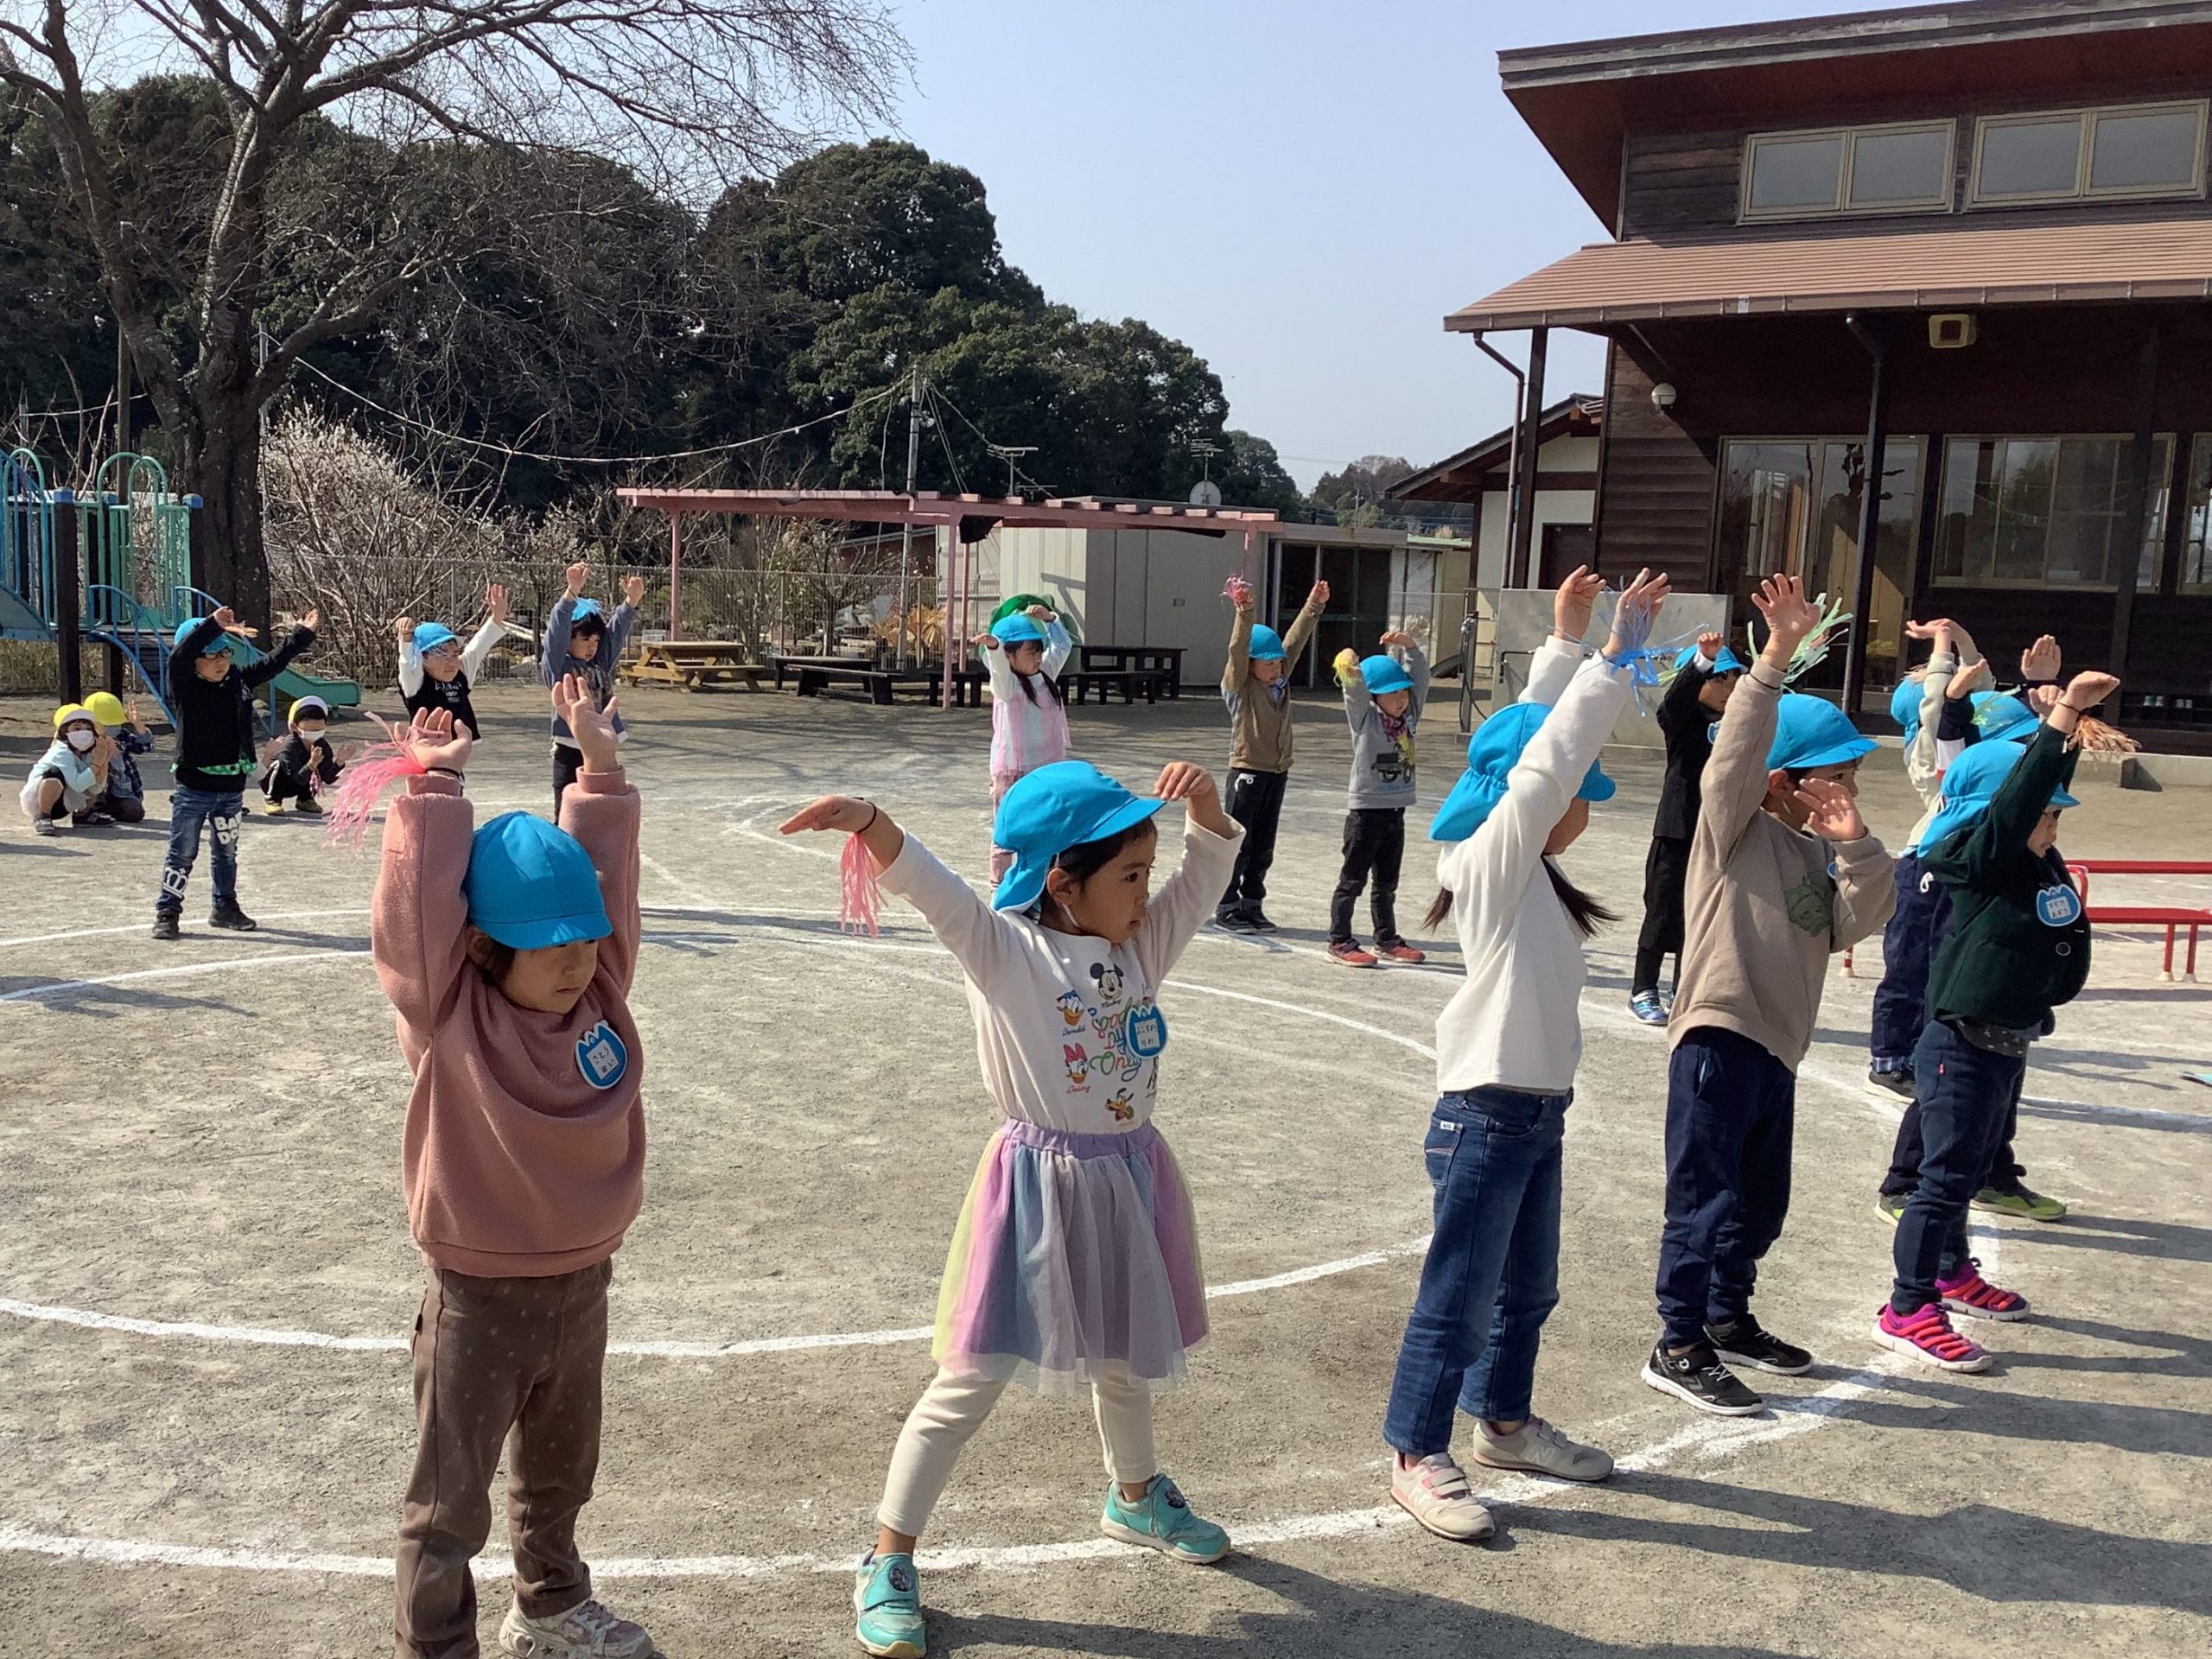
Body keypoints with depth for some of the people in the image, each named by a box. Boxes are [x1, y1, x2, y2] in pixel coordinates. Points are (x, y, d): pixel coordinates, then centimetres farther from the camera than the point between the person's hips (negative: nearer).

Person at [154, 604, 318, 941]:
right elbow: (179, 655, -29)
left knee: (227, 852, 17)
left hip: (232, 787, 5)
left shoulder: (239, 681, 4)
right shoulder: (184, 686, -11)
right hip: (194, 788, -5)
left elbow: (273, 663, 12)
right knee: (183, 853, 1)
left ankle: (225, 907, 30)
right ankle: (167, 913, 8)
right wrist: (213, 624, -39)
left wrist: (303, 634, 11)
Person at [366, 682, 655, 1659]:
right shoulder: (449, 1016, -17)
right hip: (479, 1300, -6)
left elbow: (606, 881, 0)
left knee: (558, 1478, 27)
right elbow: (415, 915, -29)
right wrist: (433, 788, -27)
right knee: (450, 1504, 8)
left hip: (582, 1285, 6)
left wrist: (598, 766, -4)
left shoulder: (599, 991, -4)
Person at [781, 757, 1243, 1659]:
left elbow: (1212, 864, -1)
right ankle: (887, 1561, 15)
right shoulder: (1003, 949, -15)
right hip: (1041, 1183, -6)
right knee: (973, 1380, 0)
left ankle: (1137, 1498, 53)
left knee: (1126, 1361, 26)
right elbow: (928, 885, -30)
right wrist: (866, 819, -48)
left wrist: (1203, 798, -22)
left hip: (1130, 1176, 6)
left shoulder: (1144, 943, 2)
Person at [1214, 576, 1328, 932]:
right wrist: (1244, 612, -34)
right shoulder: (1239, 686, -7)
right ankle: (1228, 907, 6)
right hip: (1247, 771, -7)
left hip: (1277, 772, 7)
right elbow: (1238, 650, -22)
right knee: (1238, 842, -1)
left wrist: (1314, 606, 5)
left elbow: (1295, 641, 10)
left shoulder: (1281, 681, 10)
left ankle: (1252, 905, 20)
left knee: (1263, 845, 11)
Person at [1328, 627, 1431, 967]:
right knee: (1353, 880, 0)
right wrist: (1349, 669, -47)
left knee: (1386, 883, 16)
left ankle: (1387, 941, 26)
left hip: (1396, 810, 6)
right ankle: (1339, 942, 5)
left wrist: (1410, 646, -7)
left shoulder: (1410, 715, 8)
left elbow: (1421, 678, 8)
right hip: (1366, 810, -6)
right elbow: (1355, 690, -26)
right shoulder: (1365, 717, -7)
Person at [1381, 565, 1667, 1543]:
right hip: (1488, 1116, -9)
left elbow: (1544, 740, 16)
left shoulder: (1524, 865, 9)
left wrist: (1567, 639, 14)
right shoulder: (1493, 861, -16)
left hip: (1538, 1112, 10)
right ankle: (1417, 1456, 12)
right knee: (1458, 1297, 1)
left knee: (1528, 1288, 21)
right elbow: (1549, 756, -26)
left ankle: (1504, 1422, 38)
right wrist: (1619, 650, -23)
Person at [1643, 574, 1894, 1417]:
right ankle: (1679, 1347, 5)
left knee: (1760, 1204, 19)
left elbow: (1858, 922, 5)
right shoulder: (1734, 826, -6)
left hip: (1776, 1048, 8)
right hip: (1719, 1039, -8)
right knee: (1706, 1201, -5)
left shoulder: (1816, 852, 15)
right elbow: (1737, 749, -22)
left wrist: (1856, 845, -9)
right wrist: (1777, 657, -29)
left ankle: (1728, 1318, 36)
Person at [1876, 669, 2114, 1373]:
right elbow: (2018, 799, -34)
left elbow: (2044, 785, 20)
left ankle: (1953, 1274, 40)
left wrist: (2071, 721, 13)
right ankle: (1907, 1310, 2)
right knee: (1947, 1176, -5)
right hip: (1963, 1046, -9)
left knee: (1971, 1169, 22)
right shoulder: (1977, 861, -18)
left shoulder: (2040, 863, 5)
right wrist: (2063, 715, -36)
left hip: (2010, 1044, 9)